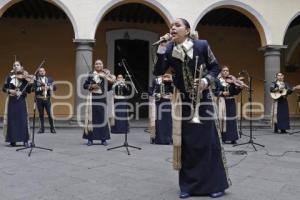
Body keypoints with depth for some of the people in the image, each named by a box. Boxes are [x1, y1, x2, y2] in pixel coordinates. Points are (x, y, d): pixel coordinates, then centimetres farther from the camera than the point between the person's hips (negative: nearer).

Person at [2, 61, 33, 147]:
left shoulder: (24, 78, 0)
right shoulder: (9, 77, 5)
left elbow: (28, 91, -4)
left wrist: (30, 83, -20)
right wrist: (9, 91, -14)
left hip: (21, 101, -1)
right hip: (11, 101, 2)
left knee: (23, 120, -5)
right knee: (11, 120, 1)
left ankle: (25, 140, 0)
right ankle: (12, 140, 9)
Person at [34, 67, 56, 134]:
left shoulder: (49, 79, 8)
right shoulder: (36, 79, 3)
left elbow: (54, 87, 2)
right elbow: (34, 88, -6)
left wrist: (48, 87, -14)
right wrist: (41, 88, -18)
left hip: (47, 98, 0)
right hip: (39, 99, 0)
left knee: (50, 114, -2)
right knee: (41, 114, 5)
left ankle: (52, 128, 6)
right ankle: (42, 128, 12)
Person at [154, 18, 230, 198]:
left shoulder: (202, 45, -7)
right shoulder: (169, 50, -1)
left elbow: (215, 67, 0)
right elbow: (158, 71, -10)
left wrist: (207, 80, -18)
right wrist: (161, 48, -18)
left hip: (203, 99, -2)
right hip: (182, 101, 2)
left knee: (209, 141, 0)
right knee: (185, 143, 4)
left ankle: (216, 184, 13)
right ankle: (188, 185, 16)